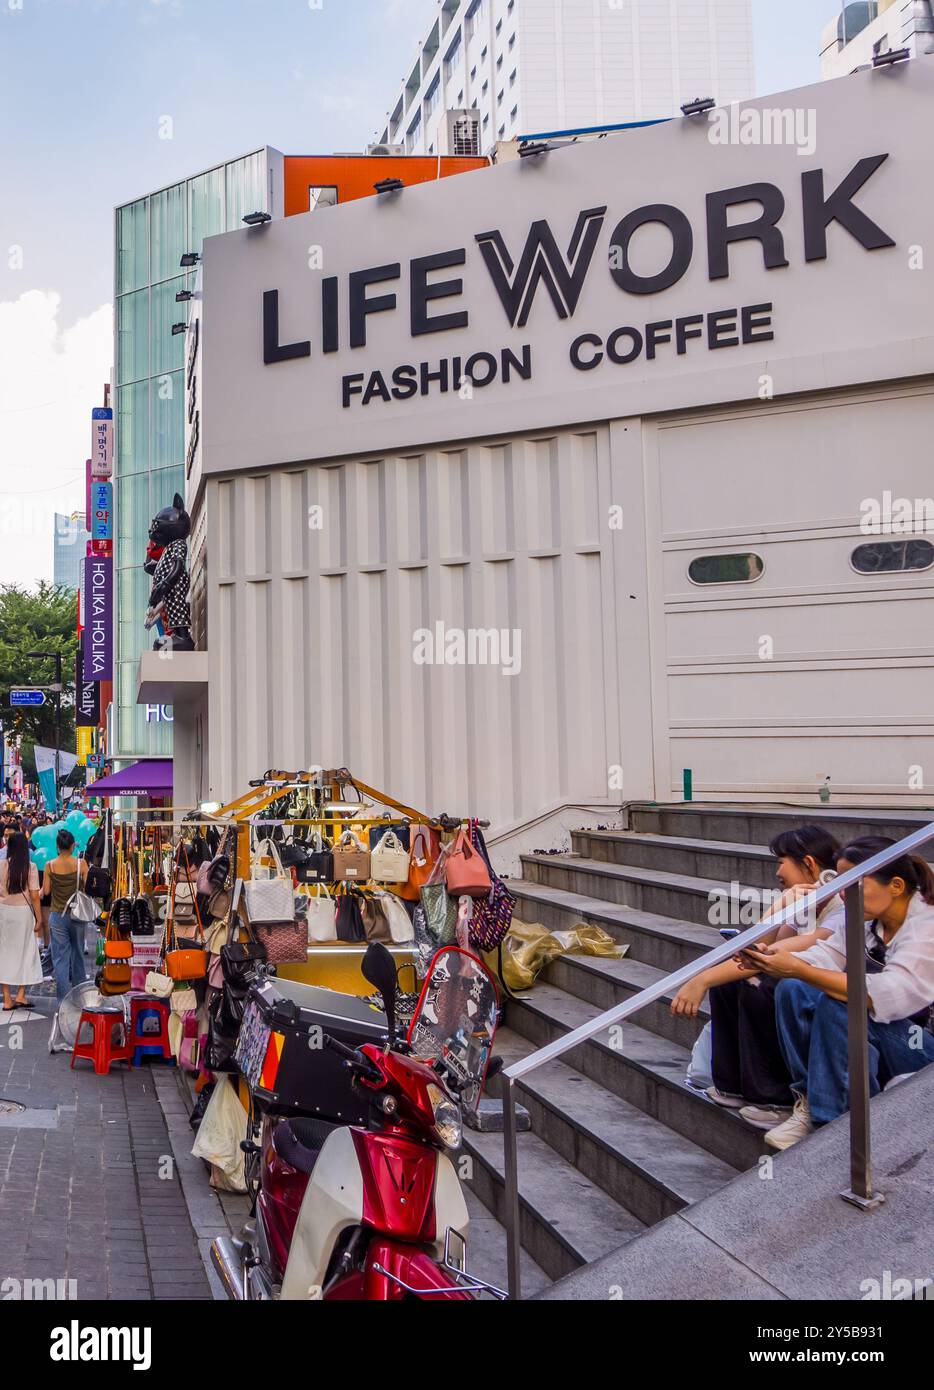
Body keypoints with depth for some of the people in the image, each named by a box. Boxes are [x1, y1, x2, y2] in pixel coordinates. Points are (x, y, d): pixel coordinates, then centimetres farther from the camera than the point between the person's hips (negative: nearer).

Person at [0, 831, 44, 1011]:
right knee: (25, 951, 12)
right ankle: (21, 995, 9)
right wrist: (39, 918, -1)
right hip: (24, 911, -1)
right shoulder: (30, 867, -8)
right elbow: (34, 896, -8)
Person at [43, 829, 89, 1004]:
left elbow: (45, 891, -4)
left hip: (57, 916, -1)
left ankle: (63, 999, 0)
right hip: (77, 915, 1)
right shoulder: (80, 864, -9)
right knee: (78, 954, 18)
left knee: (60, 957, 3)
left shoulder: (50, 865, -7)